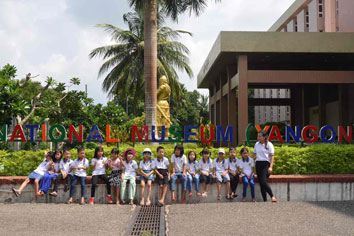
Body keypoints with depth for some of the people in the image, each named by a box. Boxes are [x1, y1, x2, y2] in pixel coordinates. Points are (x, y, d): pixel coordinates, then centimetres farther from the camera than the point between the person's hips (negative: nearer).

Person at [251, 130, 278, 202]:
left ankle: (272, 196, -10)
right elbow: (254, 154, 26)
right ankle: (265, 200, 4)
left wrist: (270, 167, -15)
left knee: (263, 182, -20)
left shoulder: (269, 144, -1)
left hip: (265, 164, -6)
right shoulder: (257, 144, 14)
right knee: (260, 183, 1)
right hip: (258, 163, 6)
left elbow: (272, 156, -6)